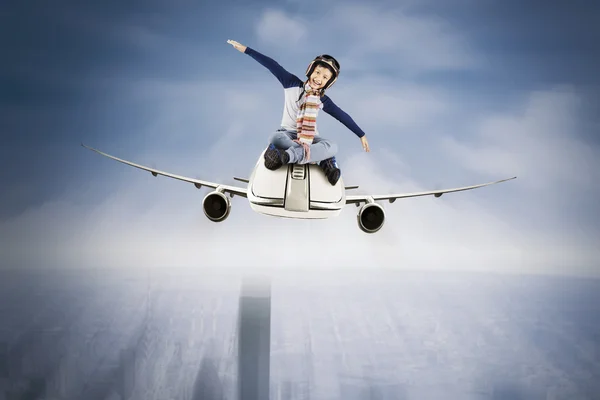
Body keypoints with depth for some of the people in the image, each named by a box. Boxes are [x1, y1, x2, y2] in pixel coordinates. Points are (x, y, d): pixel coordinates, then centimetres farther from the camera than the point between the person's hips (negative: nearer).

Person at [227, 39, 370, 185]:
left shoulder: (323, 100, 3)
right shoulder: (292, 84, -2)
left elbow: (342, 116, 9)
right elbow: (272, 65, -7)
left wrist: (362, 135, 10)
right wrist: (246, 49, -9)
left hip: (311, 137, 2)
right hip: (288, 133, -1)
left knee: (332, 147, -31)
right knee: (275, 139, -39)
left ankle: (287, 155, -49)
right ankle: (324, 161, -43)